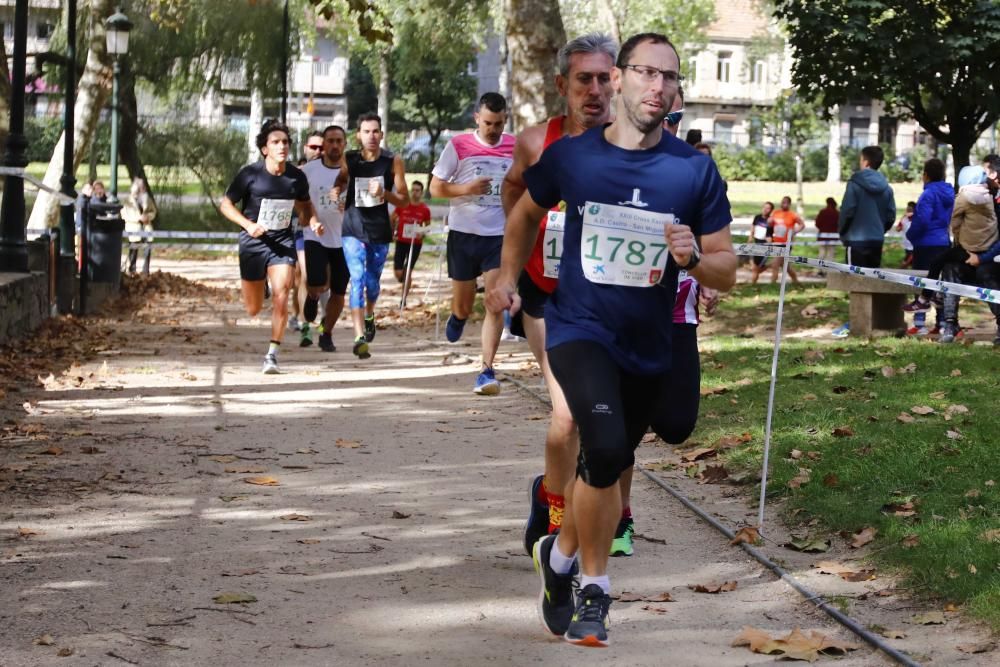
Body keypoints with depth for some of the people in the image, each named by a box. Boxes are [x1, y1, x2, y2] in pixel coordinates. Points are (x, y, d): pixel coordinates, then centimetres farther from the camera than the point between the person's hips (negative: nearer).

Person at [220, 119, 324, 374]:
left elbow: (305, 205, 17)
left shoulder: (297, 177, -1)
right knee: (253, 309, 6)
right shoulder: (250, 174, -10)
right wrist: (248, 225, -18)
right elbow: (225, 204, -3)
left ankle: (272, 355, -15)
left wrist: (313, 221, -5)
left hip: (283, 241, 1)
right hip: (253, 241, -1)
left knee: (281, 293, -20)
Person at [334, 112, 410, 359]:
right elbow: (339, 183, 13)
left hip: (380, 230, 1)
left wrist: (384, 194, -20)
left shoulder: (393, 162, -4)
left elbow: (405, 199, -1)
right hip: (353, 229, -1)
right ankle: (360, 337, -22)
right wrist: (336, 191, -12)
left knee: (373, 281, 15)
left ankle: (369, 314, 49)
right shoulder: (348, 160, -3)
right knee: (358, 280, -15)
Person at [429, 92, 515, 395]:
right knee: (464, 305, 10)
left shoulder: (517, 148, 3)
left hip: (501, 236, 0)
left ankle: (487, 370, -10)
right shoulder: (458, 146, -3)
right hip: (463, 233, 0)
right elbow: (435, 188, -1)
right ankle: (458, 316, 48)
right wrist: (467, 189, -16)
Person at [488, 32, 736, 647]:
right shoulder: (571, 155, -6)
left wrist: (693, 257, -22)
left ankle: (561, 552, 45)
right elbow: (527, 211, 16)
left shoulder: (696, 170, -7)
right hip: (580, 329, -3)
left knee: (607, 469, 15)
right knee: (607, 451, -25)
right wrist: (509, 276, 6)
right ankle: (594, 591, -5)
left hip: (650, 347, 3)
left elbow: (727, 273, -2)